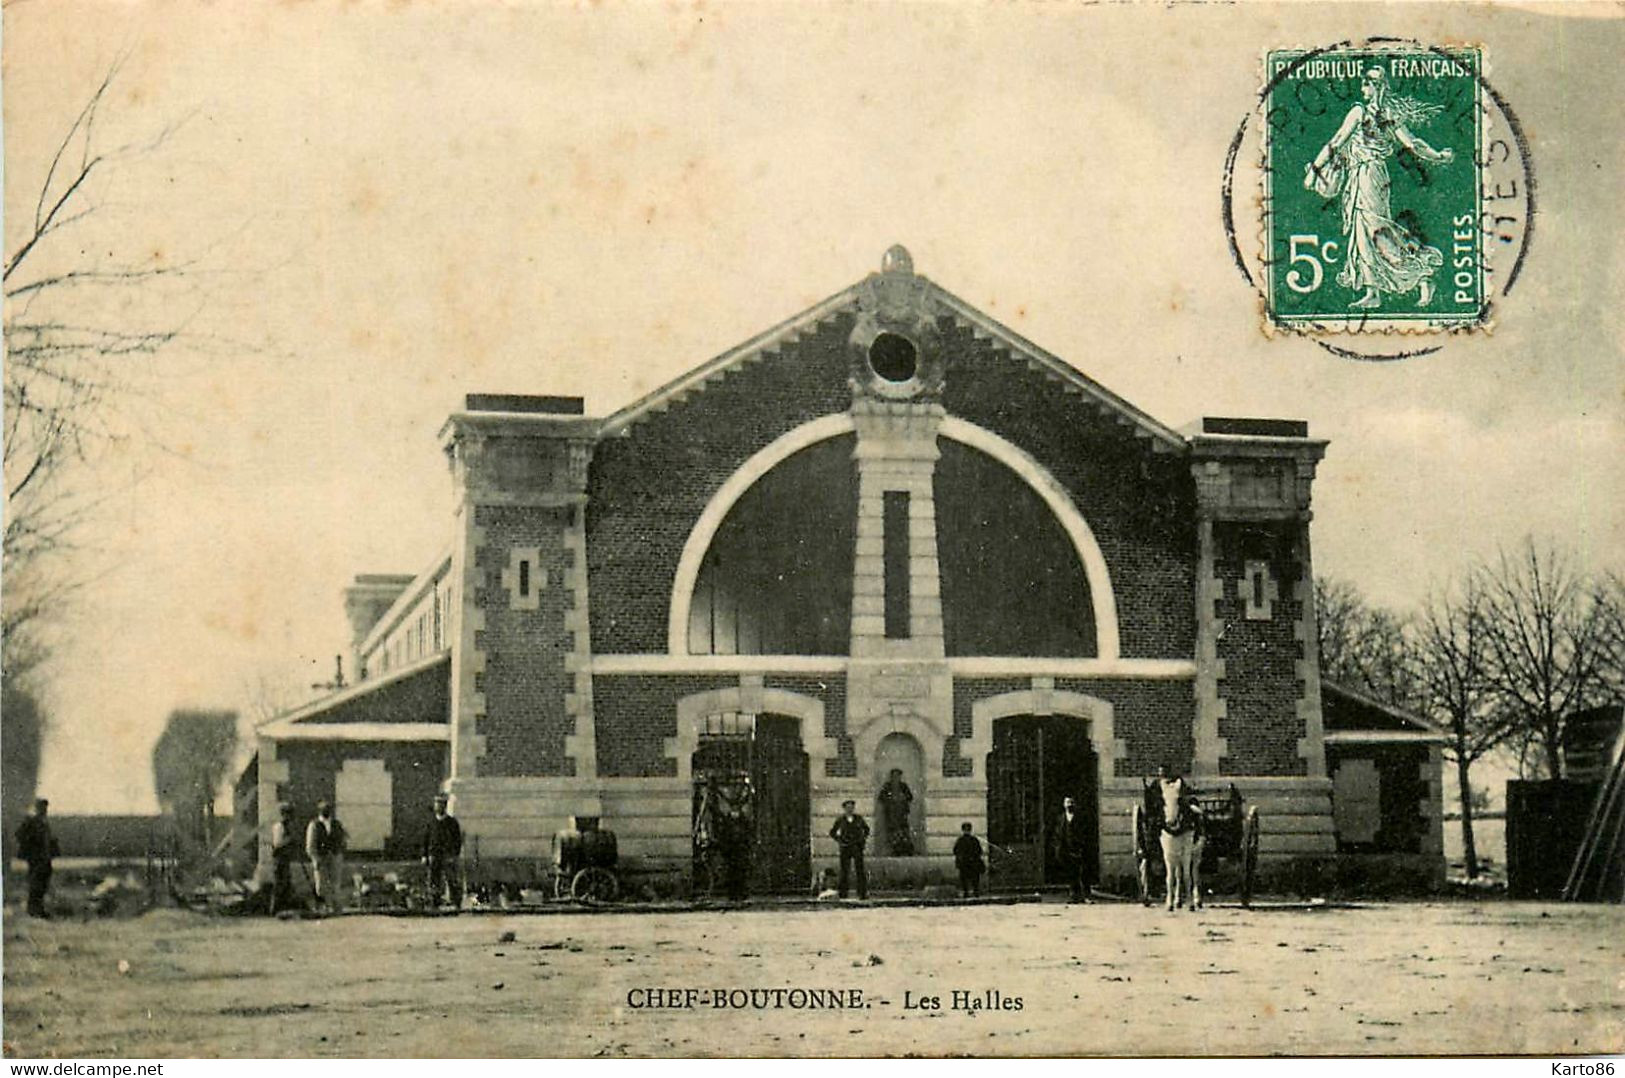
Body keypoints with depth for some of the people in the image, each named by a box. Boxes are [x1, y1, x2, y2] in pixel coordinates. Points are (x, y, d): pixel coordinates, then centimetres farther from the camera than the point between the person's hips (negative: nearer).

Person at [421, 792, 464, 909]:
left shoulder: (452, 822, 2)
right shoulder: (431, 821, 9)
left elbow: (458, 839, 3)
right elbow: (426, 839, 12)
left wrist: (456, 855, -5)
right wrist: (425, 856, 5)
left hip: (449, 856, -3)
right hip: (434, 856, 3)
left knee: (453, 881, -5)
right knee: (434, 880, 0)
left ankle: (456, 904, 1)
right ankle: (435, 903, 6)